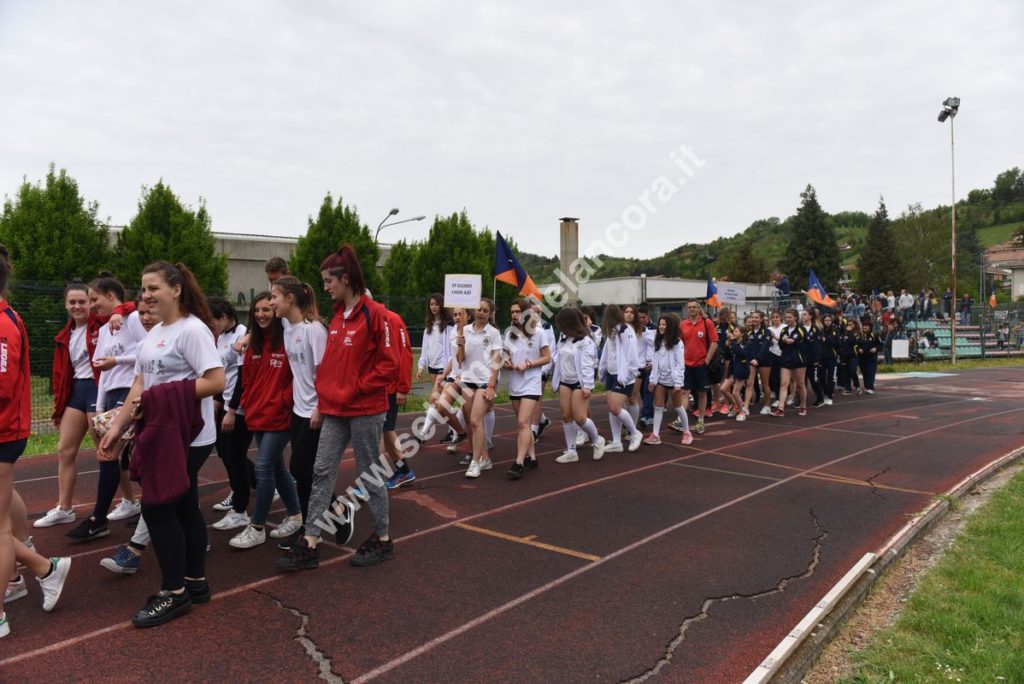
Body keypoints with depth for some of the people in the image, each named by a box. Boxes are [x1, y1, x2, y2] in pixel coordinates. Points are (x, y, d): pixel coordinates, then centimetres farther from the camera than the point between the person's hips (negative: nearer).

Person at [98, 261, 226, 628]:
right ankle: (195, 582, 26)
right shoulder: (153, 333, 13)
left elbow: (216, 382, -23)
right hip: (162, 434, 8)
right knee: (183, 508, 14)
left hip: (188, 436, -8)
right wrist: (117, 426, 6)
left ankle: (173, 592, 10)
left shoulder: (193, 329, -15)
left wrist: (162, 397, -21)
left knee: (157, 507, -4)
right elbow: (139, 385, 13)